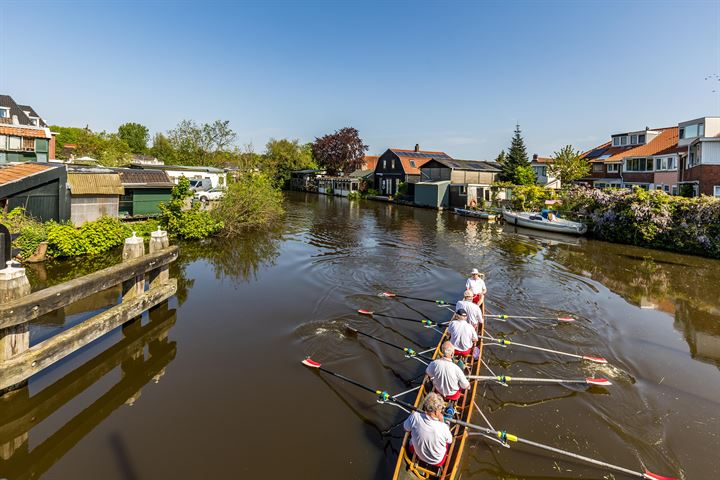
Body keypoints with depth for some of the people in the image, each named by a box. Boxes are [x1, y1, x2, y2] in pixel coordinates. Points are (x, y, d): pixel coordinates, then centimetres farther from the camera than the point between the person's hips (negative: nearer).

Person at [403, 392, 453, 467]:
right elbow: (450, 441, -13)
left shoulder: (415, 417, -32)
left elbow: (406, 428, -9)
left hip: (418, 453, 2)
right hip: (437, 461, -1)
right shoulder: (443, 427, -38)